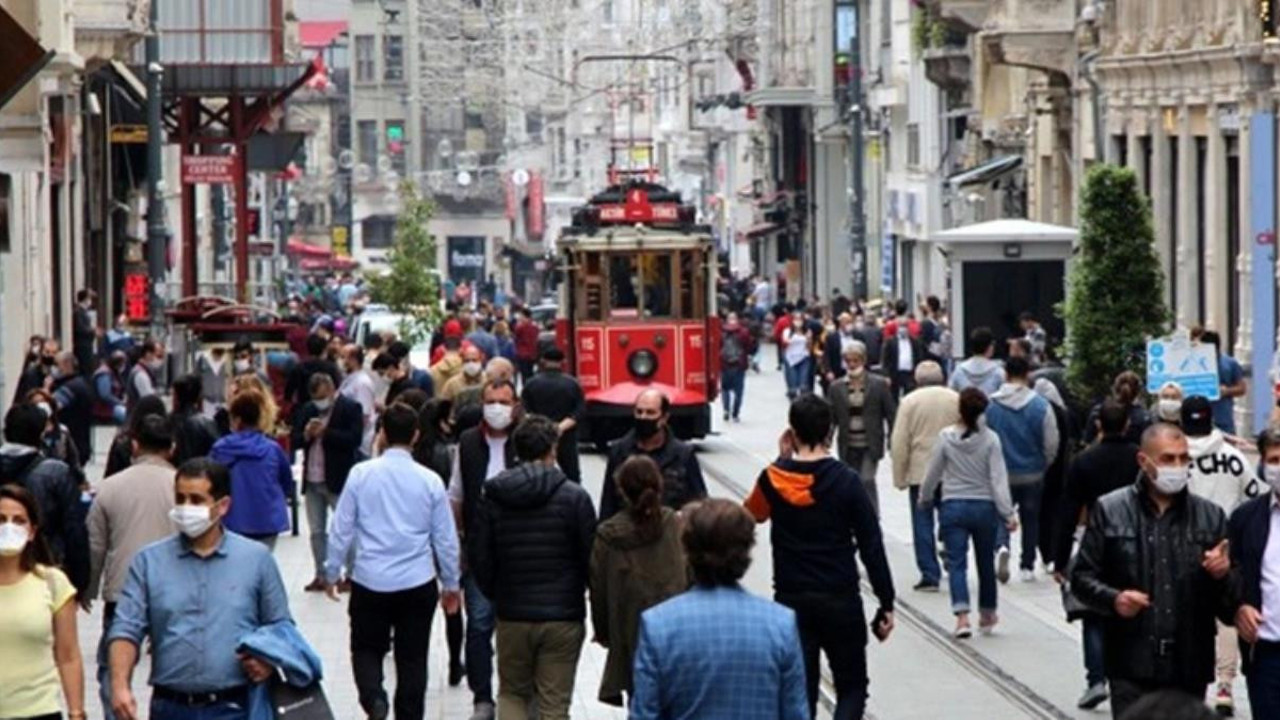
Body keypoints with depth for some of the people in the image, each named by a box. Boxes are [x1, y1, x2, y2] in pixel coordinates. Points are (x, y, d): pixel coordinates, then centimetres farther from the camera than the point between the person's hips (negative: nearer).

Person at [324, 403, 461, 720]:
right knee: (412, 659, 10)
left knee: (367, 648, 14)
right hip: (417, 585, 1)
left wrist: (331, 573, 11)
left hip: (370, 582, 0)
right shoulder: (430, 481, -3)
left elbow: (341, 529, -2)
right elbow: (446, 539, 3)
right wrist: (452, 584, 15)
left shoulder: (361, 474, -6)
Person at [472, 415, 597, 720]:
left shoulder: (493, 497, -2)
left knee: (511, 693, 18)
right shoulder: (575, 497, -9)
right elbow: (591, 558, -5)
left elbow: (480, 559, 1)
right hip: (563, 615, -2)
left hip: (512, 616, 2)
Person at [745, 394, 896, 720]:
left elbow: (753, 513, 19)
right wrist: (886, 603, -1)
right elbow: (872, 546, -9)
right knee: (852, 687, 10)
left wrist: (783, 459, 14)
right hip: (841, 601, -2)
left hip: (791, 601, 2)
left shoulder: (773, 480, -4)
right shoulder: (846, 481, -10)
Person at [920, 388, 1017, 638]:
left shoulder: (946, 438, -6)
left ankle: (962, 616, -20)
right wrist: (1008, 513, -10)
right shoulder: (990, 439, -8)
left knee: (956, 563, -2)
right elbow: (998, 478, -11)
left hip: (953, 507, -1)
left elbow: (932, 474, 3)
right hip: (984, 507, 1)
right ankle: (987, 615, 31)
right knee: (986, 562, 16)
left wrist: (925, 499, 21)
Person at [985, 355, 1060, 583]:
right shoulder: (1040, 406, -11)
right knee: (1030, 518, 15)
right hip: (1032, 474, 0)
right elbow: (1051, 443, -7)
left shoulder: (990, 405, -9)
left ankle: (1001, 546, -21)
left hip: (1000, 473, 0)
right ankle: (1027, 566, 20)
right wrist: (1044, 464, 13)